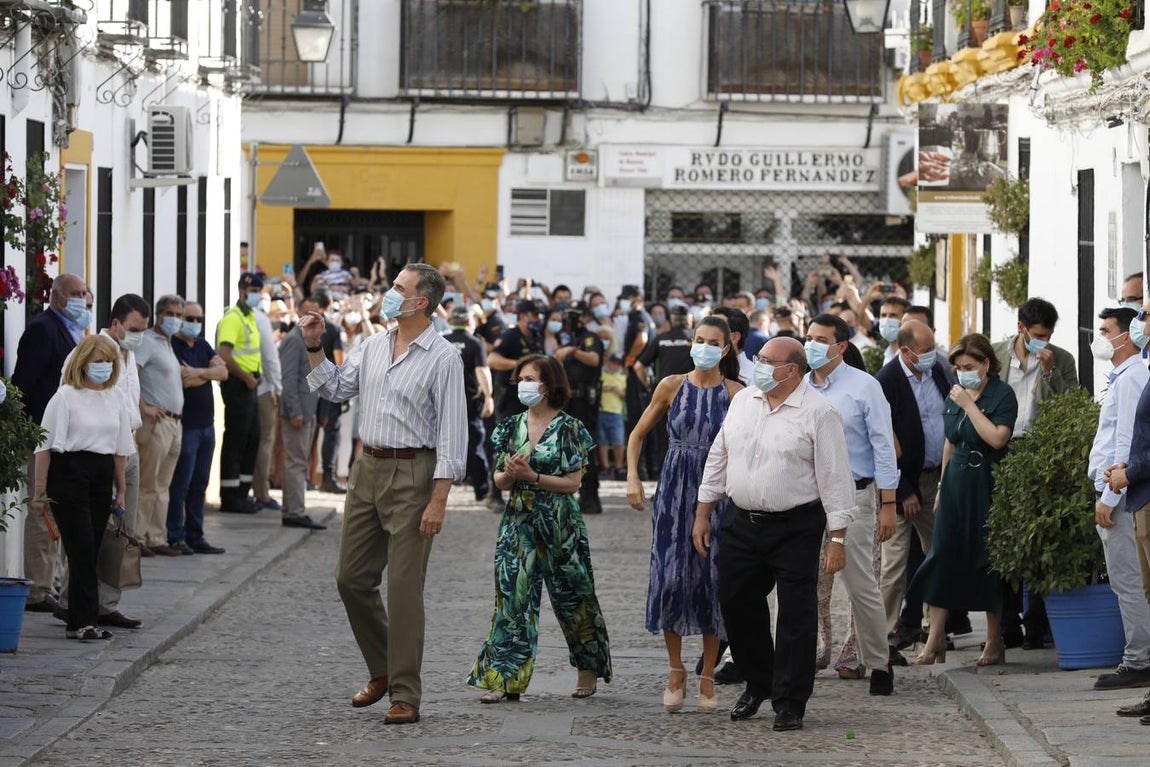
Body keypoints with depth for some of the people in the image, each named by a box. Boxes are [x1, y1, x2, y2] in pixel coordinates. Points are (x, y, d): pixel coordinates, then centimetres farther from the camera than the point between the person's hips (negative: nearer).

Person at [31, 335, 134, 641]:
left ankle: (79, 622, 8)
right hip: (69, 474, -6)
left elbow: (120, 448, 19)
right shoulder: (66, 397, -6)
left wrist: (120, 489, 18)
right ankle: (85, 620, -11)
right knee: (82, 549, -11)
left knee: (89, 552, 4)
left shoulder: (115, 398, 13)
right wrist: (40, 490, -9)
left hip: (102, 477, 6)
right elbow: (46, 444, -6)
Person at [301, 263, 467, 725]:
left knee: (404, 589, -6)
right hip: (368, 468, 7)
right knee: (352, 579, 11)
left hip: (412, 474, -7)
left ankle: (405, 695, -1)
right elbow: (335, 388, 25)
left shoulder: (442, 358, -10)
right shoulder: (374, 346, 11)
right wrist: (314, 347, 10)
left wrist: (438, 501, -17)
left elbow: (452, 432, -13)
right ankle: (383, 670, 28)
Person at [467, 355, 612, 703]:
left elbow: (573, 482, -8)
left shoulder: (569, 428, -5)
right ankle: (505, 678, -5)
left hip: (559, 523, -3)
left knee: (571, 596, 6)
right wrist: (508, 475, -12)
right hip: (519, 521, 3)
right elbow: (500, 480, 11)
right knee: (512, 595, -4)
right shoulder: (512, 427, 8)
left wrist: (532, 476, -17)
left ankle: (588, 672, 22)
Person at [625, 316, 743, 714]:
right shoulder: (672, 386, 2)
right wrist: (632, 477, -2)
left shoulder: (736, 393, -1)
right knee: (670, 575, -3)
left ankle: (707, 676, 10)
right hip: (675, 490, 1)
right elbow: (638, 434, 10)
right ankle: (676, 670, 12)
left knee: (712, 578, 0)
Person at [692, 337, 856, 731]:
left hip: (795, 529, -6)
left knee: (796, 617, -2)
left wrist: (838, 538, -14)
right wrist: (702, 514, 13)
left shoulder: (818, 413, -10)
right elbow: (718, 458, 15)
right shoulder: (742, 401, 8)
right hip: (742, 522, 6)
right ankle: (757, 684, 31)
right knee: (738, 608, 11)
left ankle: (789, 704, 5)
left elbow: (835, 477, -10)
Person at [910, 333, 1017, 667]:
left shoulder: (1002, 395, -8)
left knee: (988, 562, 0)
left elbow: (997, 438, -21)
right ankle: (935, 639, 1)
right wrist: (942, 485, 19)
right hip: (956, 484, 6)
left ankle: (995, 643, 9)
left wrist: (969, 405, -17)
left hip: (987, 486, -6)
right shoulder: (955, 395, 12)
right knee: (942, 557, -1)